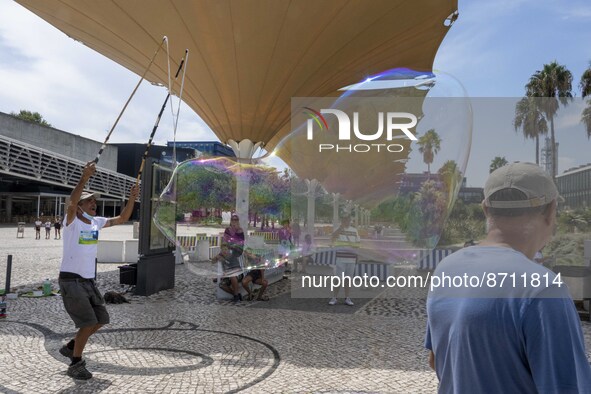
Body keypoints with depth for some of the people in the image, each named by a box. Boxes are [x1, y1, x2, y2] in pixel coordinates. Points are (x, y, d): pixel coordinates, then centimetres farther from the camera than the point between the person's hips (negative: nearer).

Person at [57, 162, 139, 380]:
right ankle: (75, 365, 7)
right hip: (70, 279, -8)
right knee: (88, 322, -11)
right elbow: (72, 201, -30)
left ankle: (70, 347, 31)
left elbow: (122, 218, 13)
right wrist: (84, 178, -43)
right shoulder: (71, 221, -10)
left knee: (101, 319, 12)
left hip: (88, 280, 8)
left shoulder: (96, 222, 9)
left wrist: (132, 198, -1)